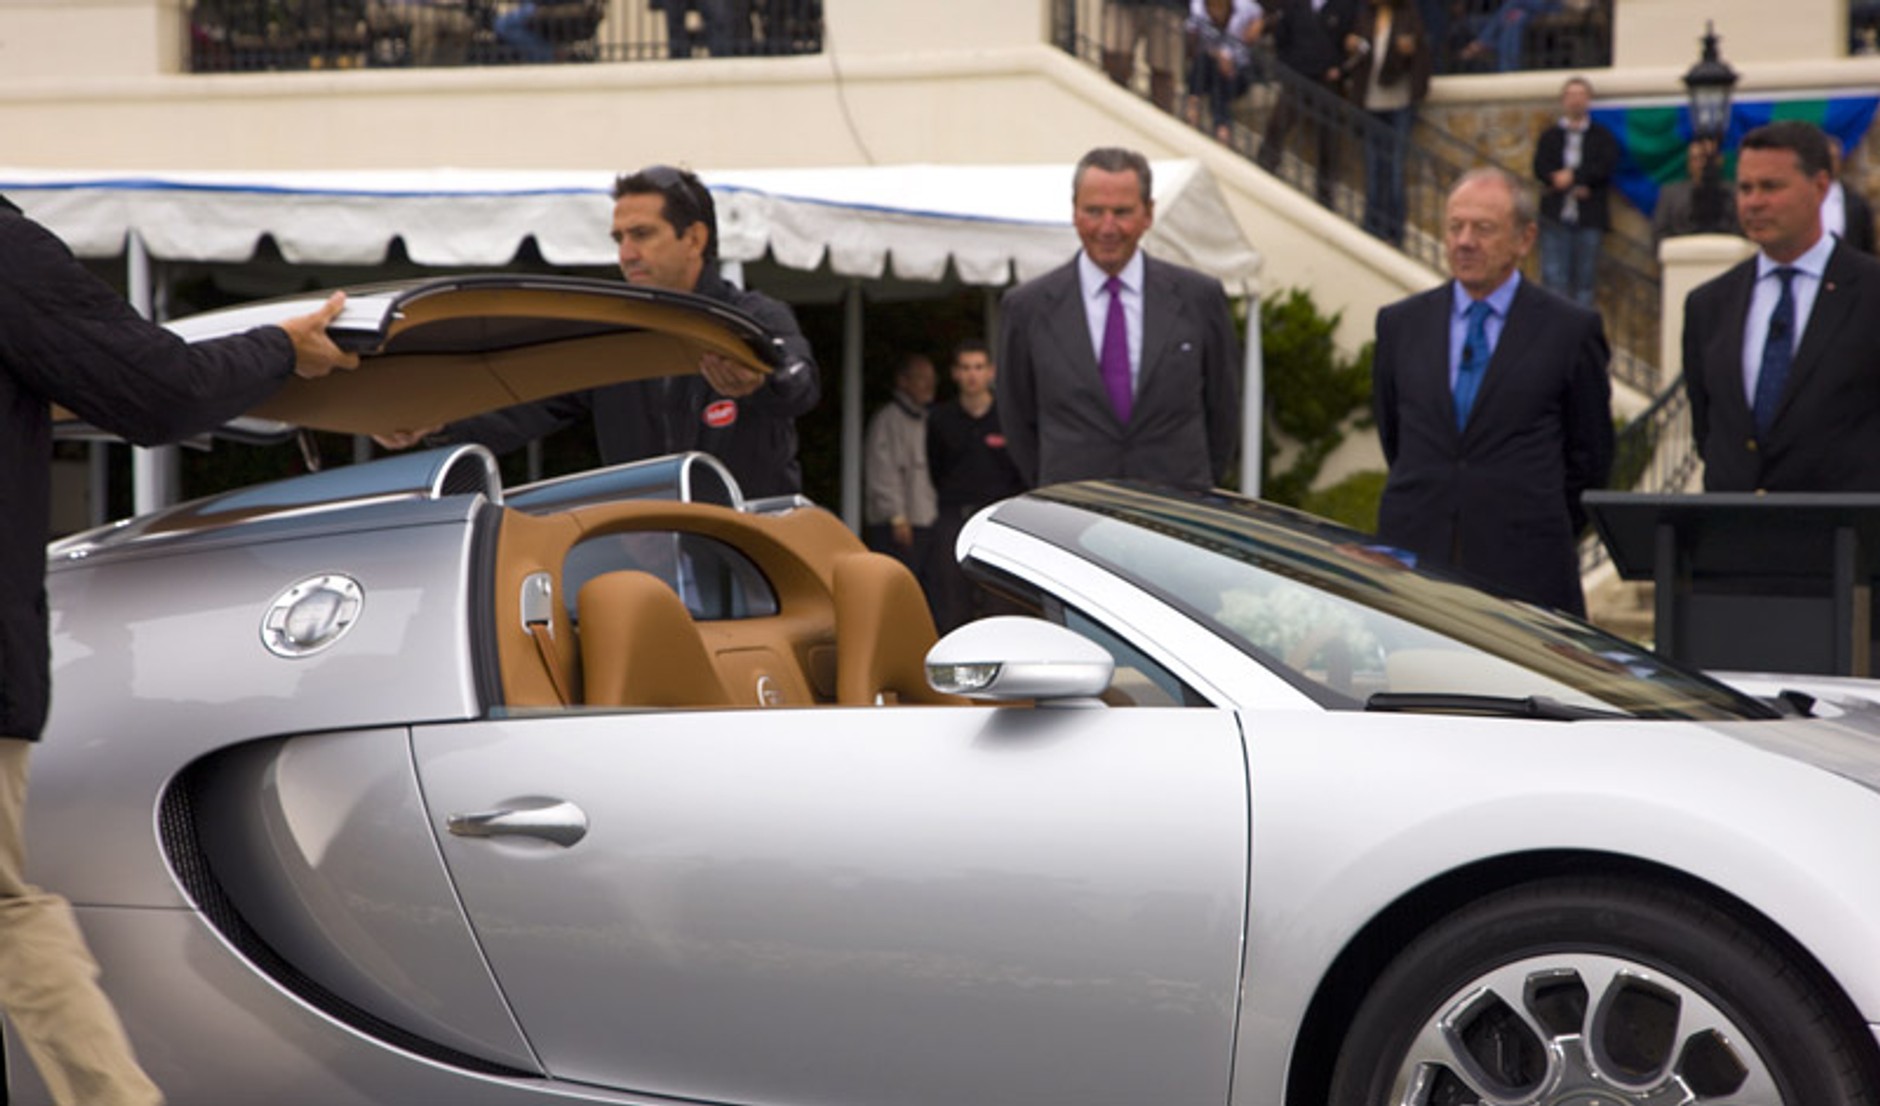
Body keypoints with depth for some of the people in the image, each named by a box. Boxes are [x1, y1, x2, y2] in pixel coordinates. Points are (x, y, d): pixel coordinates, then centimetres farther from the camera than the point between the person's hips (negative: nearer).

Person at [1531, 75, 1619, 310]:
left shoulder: (1603, 137, 12)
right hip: (1556, 217, 0)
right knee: (1554, 277, -6)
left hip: (1589, 218, 0)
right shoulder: (1550, 136, 14)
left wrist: (1572, 176, -12)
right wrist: (1575, 187, -14)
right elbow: (1540, 167, -2)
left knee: (1585, 279, 1)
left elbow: (1606, 167, -4)